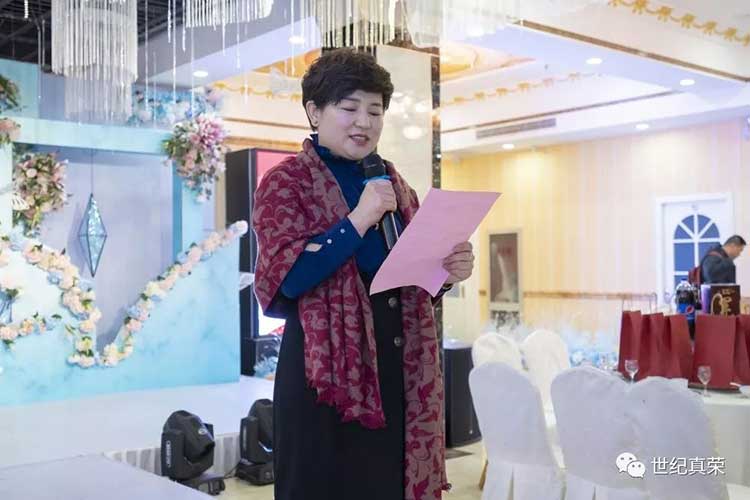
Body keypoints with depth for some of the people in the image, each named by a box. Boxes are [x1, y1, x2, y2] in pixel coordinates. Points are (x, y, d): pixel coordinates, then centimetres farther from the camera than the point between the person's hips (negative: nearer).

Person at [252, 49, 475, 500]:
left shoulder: (394, 184, 15)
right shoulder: (286, 183, -3)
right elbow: (288, 276, -15)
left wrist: (446, 272, -1)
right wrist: (358, 220, -18)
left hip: (400, 368, 6)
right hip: (328, 368, -5)